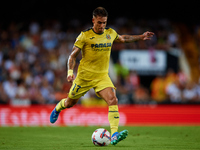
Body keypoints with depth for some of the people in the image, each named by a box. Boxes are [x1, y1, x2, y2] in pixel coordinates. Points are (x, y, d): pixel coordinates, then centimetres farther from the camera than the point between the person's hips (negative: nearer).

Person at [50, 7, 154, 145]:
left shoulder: (110, 33, 4)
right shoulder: (85, 36, -10)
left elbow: (123, 38, 27)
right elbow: (73, 55, -6)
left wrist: (141, 37, 22)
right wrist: (70, 72, -20)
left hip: (102, 76, 2)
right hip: (84, 75, -2)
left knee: (113, 100, -22)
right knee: (70, 103, 13)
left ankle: (114, 135, -30)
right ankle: (58, 108, 51)